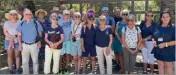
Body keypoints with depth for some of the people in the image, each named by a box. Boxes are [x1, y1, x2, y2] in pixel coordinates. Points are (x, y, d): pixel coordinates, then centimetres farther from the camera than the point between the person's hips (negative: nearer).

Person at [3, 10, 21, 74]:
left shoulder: (19, 22, 1)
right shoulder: (6, 23, 8)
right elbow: (5, 32, 2)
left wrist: (14, 37, -15)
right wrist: (10, 37, -15)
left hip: (17, 41, -1)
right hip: (9, 41, 1)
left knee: (17, 55, 5)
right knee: (10, 56, 4)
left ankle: (18, 69, 13)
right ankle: (10, 70, 11)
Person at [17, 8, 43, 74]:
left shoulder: (36, 23, 0)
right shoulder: (21, 24, 5)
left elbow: (40, 34, 4)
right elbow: (19, 35, 7)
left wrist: (39, 42, -1)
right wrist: (20, 44, -1)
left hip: (34, 44, -1)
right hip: (24, 45, 2)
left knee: (35, 61, 9)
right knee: (25, 61, 8)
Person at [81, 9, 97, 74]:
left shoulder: (95, 26, -3)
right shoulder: (84, 27, -4)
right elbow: (82, 37, -4)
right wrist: (82, 46, -7)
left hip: (93, 45, 1)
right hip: (86, 45, 0)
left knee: (93, 58, 11)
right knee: (84, 59, 5)